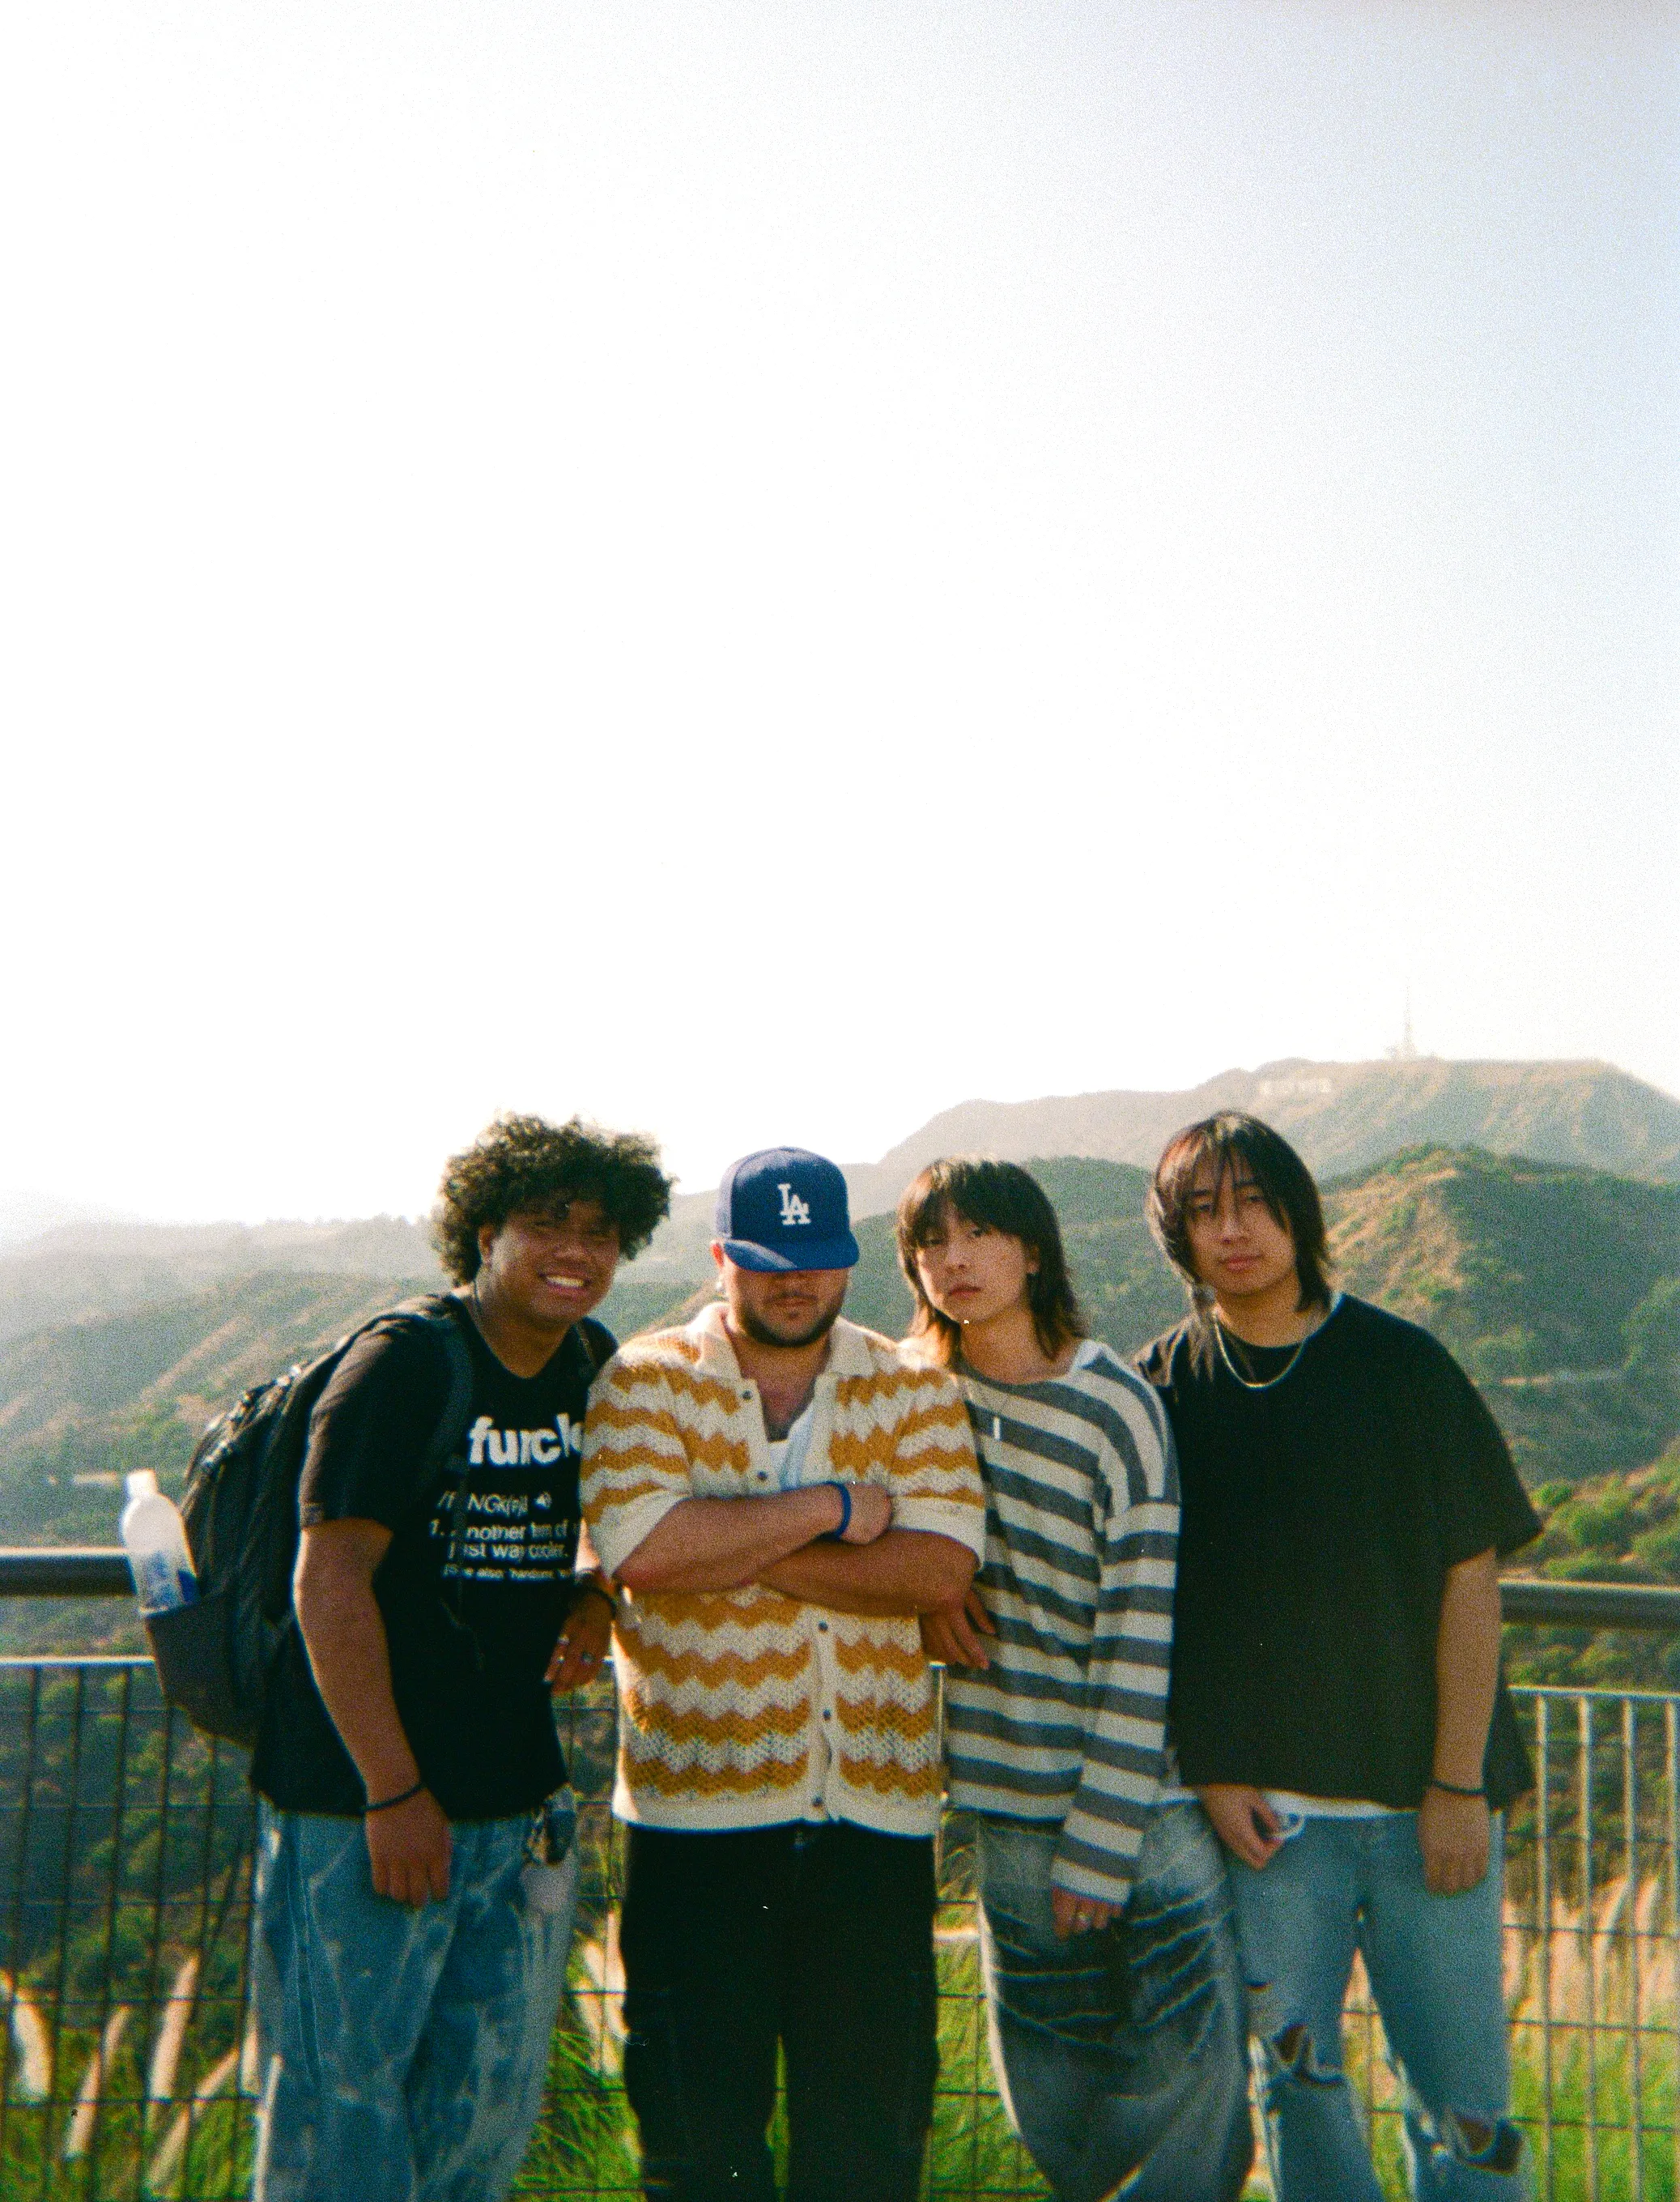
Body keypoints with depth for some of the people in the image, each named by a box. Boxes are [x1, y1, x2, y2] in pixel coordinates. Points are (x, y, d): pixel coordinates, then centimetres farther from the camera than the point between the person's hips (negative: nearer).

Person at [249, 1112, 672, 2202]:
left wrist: (594, 1595, 0)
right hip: (360, 1804, -6)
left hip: (519, 1805, 7)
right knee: (344, 2107, 5)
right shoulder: (404, 1364, -14)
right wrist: (393, 1793, -18)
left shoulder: (596, 1367, 5)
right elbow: (328, 1582, -18)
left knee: (493, 2112, 17)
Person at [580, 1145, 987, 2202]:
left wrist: (735, 1550, -16)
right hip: (698, 1808, -1)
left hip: (878, 1807, 2)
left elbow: (944, 1566, -11)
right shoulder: (646, 1381, -2)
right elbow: (641, 1548, -19)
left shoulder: (914, 1388, 4)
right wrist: (832, 1508, -14)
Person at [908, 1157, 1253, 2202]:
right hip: (1009, 1802, 4)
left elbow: (1141, 1642, -13)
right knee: (1049, 2106, 13)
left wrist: (1100, 1845, -13)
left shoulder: (1116, 1407, -13)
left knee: (1192, 2075, 1)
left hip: (1145, 1804, -3)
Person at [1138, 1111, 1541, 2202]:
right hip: (1258, 1804, 1)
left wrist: (1460, 1784, -6)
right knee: (1295, 2079, 12)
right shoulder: (1161, 1388, 0)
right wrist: (1208, 1773, -2)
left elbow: (1471, 1580, -3)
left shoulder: (1402, 1364, -4)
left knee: (1463, 2101, 6)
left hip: (1425, 1795, -1)